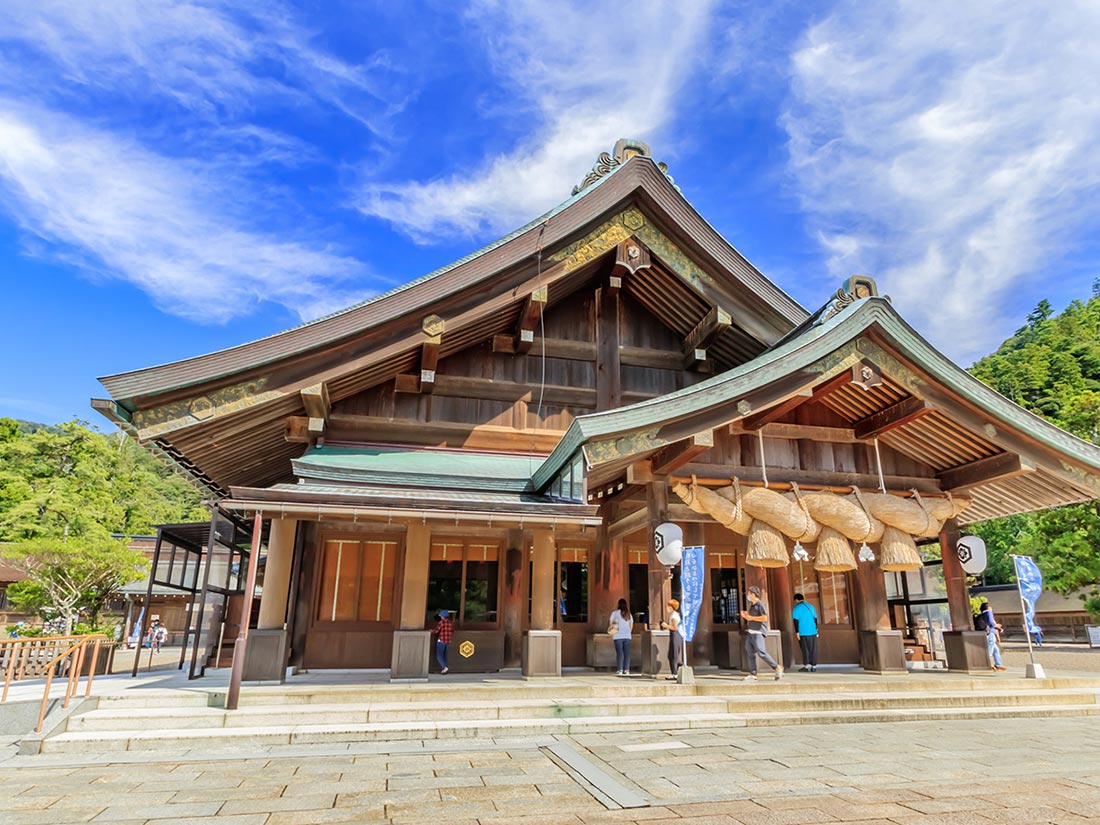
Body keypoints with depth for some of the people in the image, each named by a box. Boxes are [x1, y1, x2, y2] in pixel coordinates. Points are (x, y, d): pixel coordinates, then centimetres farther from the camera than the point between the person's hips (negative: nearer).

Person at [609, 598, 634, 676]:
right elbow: (631, 625, 16)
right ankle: (627, 670, 5)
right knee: (627, 653, 6)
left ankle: (620, 670, -5)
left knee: (619, 653, -2)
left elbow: (610, 622, -1)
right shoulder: (629, 614, 10)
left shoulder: (615, 613, -3)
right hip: (627, 636, 3)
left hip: (618, 636, -3)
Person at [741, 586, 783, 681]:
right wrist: (745, 615, 8)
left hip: (758, 632, -9)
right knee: (749, 653, 3)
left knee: (761, 652, -15)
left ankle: (777, 667, -2)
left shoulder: (760, 604, -9)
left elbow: (765, 618, -20)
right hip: (751, 632, 9)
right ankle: (752, 674, 5)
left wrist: (751, 617, -15)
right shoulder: (751, 605, 18)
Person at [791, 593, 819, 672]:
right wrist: (816, 630, 19)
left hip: (803, 632, -4)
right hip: (812, 631, 4)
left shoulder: (796, 608, -5)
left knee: (805, 650, 5)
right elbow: (815, 618, 12)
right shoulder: (810, 606, 9)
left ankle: (807, 665, 7)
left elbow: (796, 621, -10)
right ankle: (814, 666, 7)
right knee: (813, 649, 7)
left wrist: (797, 632, -7)